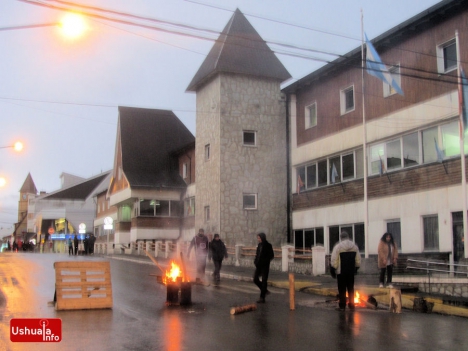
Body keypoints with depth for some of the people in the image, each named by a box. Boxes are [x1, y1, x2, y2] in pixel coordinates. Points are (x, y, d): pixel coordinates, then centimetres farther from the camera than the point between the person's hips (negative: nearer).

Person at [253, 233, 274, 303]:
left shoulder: (268, 246, -10)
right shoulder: (259, 245, 9)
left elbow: (271, 256, -10)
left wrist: (265, 261, -19)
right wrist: (256, 261, 0)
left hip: (265, 266, -7)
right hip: (259, 266, 7)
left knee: (264, 281, -1)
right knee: (255, 279, 5)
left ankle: (262, 298, 3)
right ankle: (265, 290, 26)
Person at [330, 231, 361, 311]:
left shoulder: (338, 246, -9)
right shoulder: (354, 246, 5)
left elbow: (334, 260, -12)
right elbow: (358, 260, 8)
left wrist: (333, 269, -3)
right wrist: (356, 268, 20)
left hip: (341, 272, -4)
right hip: (351, 271, 4)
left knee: (342, 289, 2)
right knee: (351, 289, 12)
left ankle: (342, 306, 3)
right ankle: (351, 305, 16)